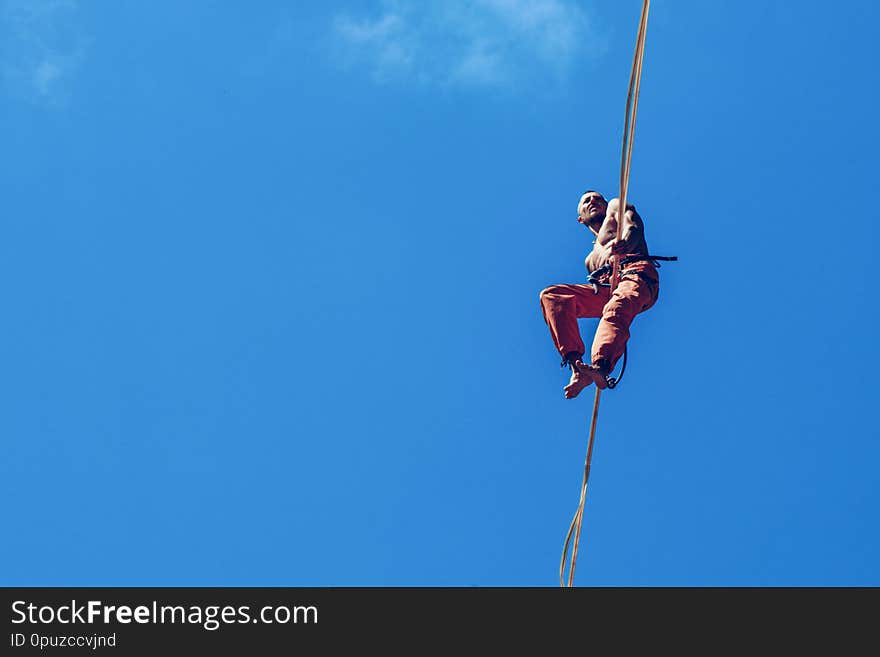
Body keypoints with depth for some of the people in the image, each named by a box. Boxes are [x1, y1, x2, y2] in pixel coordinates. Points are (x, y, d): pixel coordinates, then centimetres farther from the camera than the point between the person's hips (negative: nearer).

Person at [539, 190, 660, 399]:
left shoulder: (616, 207, 26)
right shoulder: (590, 259, 42)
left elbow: (634, 226, 3)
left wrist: (626, 240, -24)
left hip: (637, 273, -6)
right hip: (605, 289, 6)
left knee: (615, 309, -37)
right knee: (551, 296, -12)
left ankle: (600, 368, -66)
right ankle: (575, 363, -30)